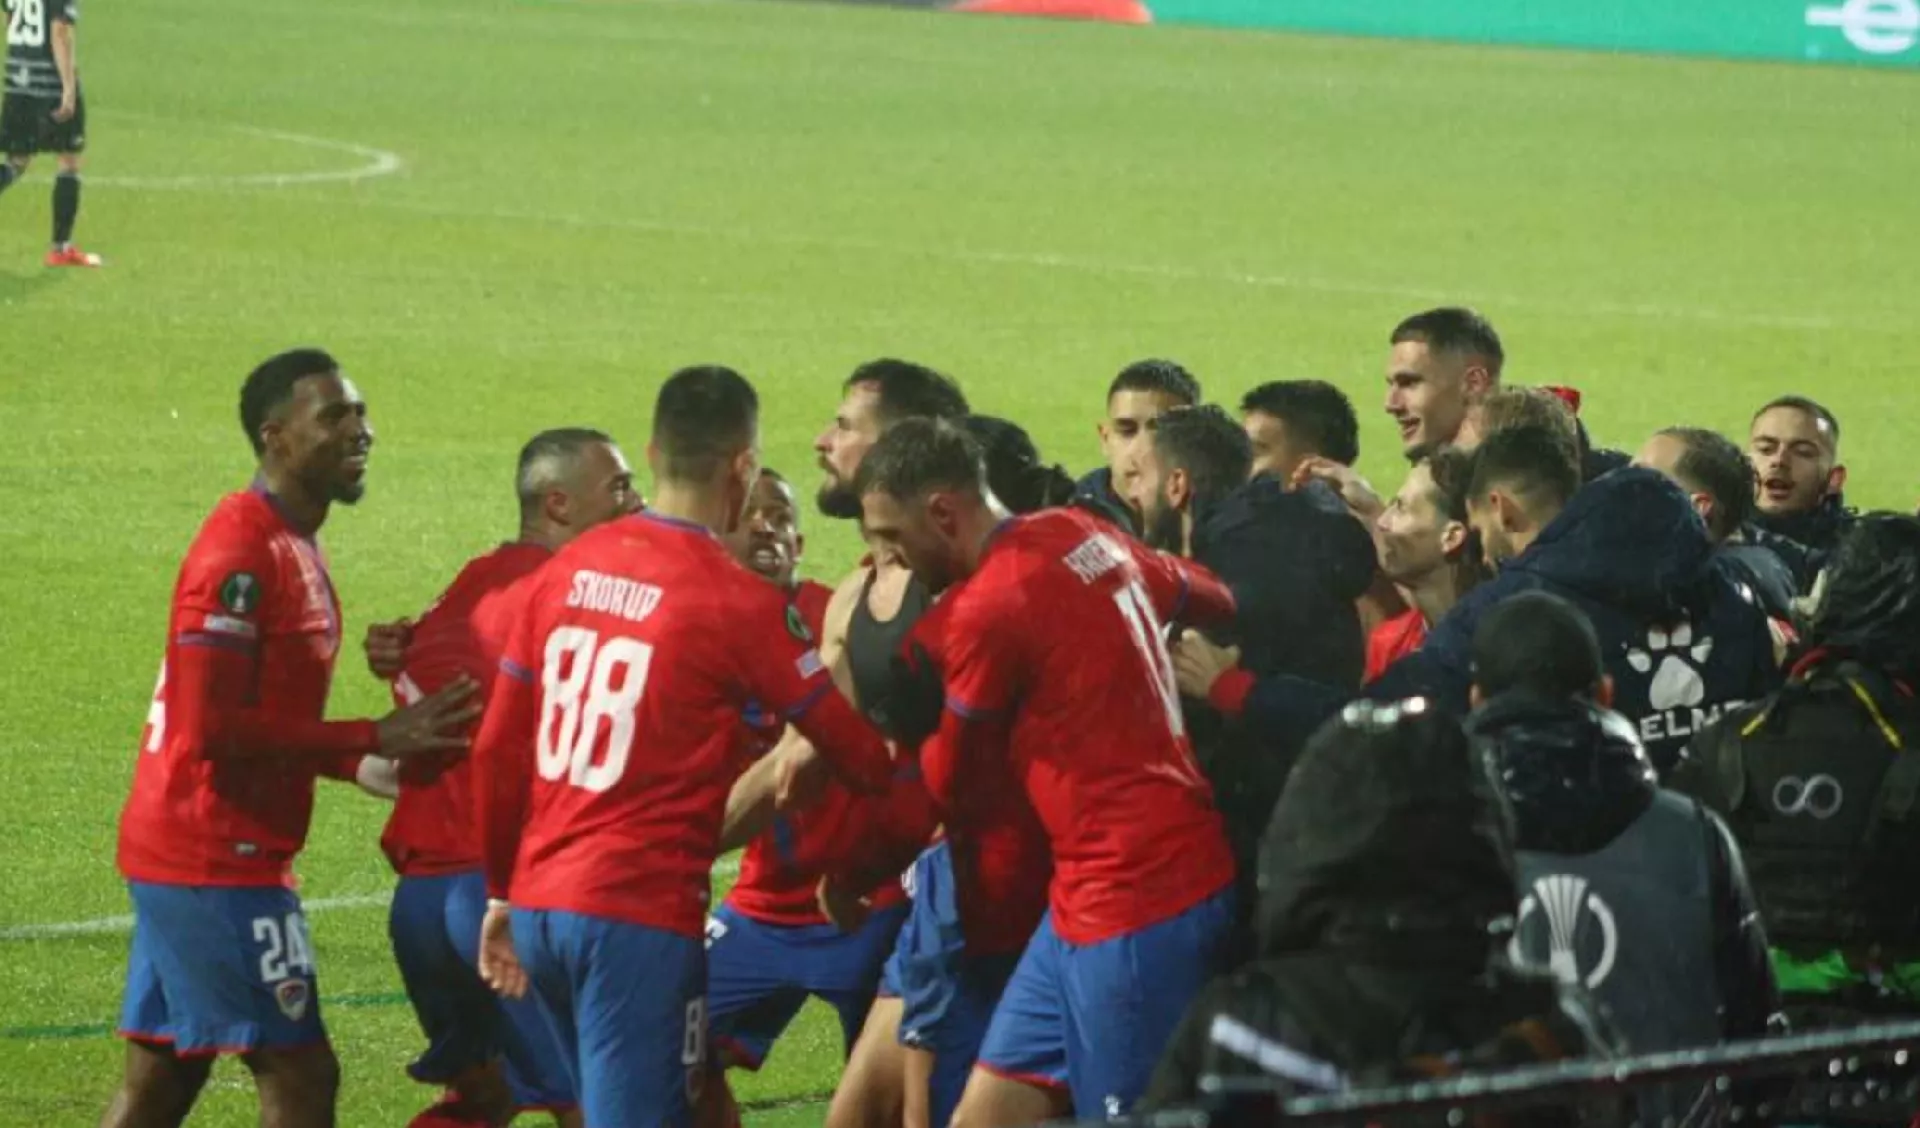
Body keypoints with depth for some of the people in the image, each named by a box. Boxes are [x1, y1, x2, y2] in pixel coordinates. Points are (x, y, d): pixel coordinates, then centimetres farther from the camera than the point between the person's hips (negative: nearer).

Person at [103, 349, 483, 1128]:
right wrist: (372, 739, -20)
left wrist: (365, 762, 9)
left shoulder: (290, 545, 15)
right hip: (216, 861, -10)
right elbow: (211, 727, -23)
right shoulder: (240, 553, -17)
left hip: (179, 857, 10)